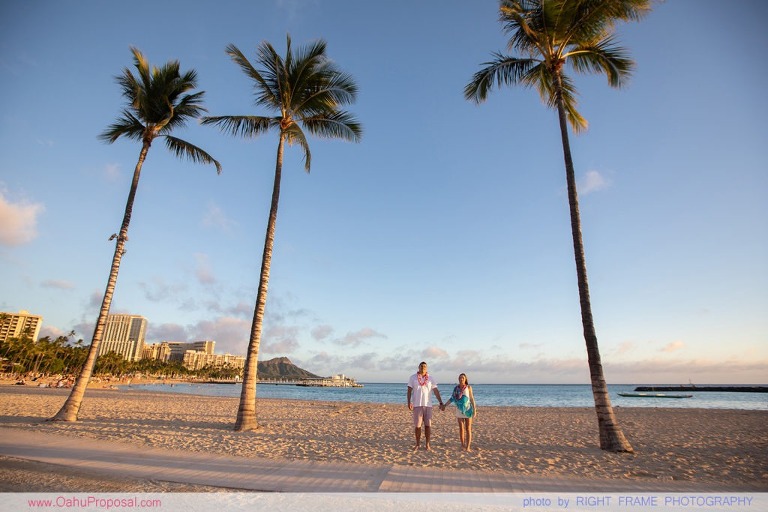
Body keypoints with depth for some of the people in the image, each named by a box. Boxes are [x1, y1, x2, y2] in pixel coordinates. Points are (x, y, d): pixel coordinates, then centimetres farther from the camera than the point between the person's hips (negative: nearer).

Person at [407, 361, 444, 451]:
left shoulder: (430, 378, 4)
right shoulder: (413, 377, 0)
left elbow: (436, 391, 2)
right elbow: (409, 390, -1)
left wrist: (441, 402, -5)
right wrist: (409, 402, -12)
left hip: (428, 405, 1)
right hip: (417, 405, -1)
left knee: (428, 425, 4)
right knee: (417, 425, 0)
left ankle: (427, 444, 17)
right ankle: (417, 444, 17)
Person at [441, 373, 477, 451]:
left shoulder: (469, 387, -4)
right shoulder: (456, 388, 3)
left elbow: (472, 399, -5)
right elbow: (452, 398, 7)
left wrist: (475, 410, -10)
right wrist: (444, 405, 3)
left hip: (468, 410, -3)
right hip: (459, 410, 3)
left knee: (468, 429, -2)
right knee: (461, 428, 6)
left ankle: (468, 447, -1)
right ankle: (463, 445, 14)